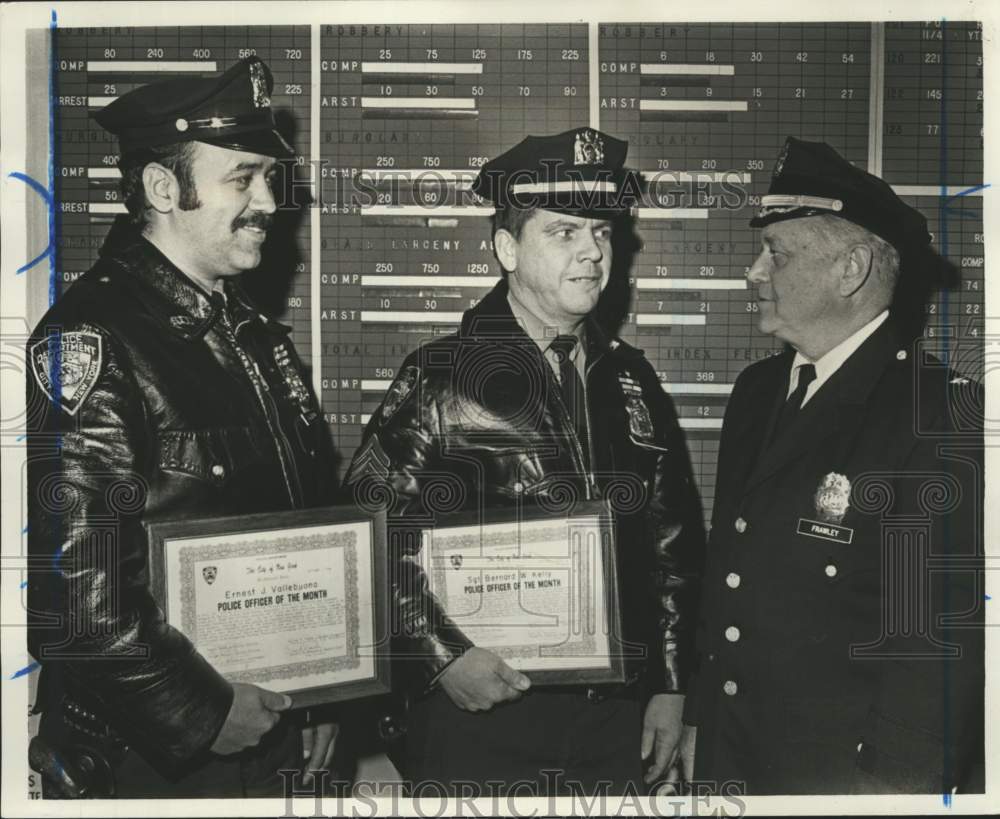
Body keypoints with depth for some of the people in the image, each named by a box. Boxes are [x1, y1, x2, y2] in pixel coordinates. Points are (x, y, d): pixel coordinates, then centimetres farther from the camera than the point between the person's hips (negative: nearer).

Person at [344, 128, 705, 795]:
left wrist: (672, 687, 10)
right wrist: (442, 657, -15)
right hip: (477, 710, -4)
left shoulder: (632, 382, 8)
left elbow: (676, 542, 12)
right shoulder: (439, 380, -6)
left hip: (617, 716, 4)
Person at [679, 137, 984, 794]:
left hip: (846, 779, -6)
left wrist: (893, 785, -18)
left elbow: (942, 635, -18)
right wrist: (697, 720, 11)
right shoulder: (757, 390, 6)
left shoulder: (946, 414, -16)